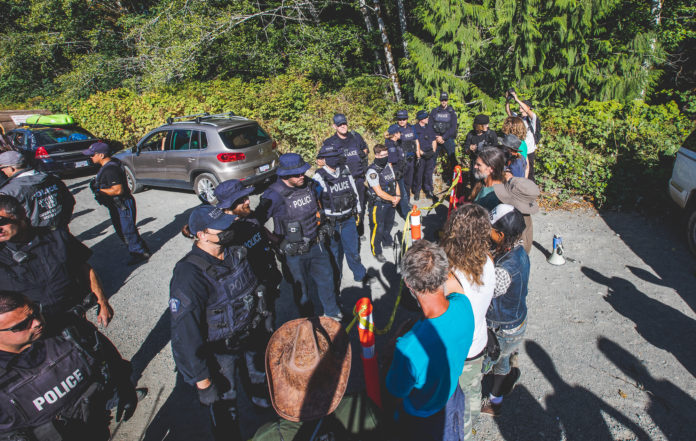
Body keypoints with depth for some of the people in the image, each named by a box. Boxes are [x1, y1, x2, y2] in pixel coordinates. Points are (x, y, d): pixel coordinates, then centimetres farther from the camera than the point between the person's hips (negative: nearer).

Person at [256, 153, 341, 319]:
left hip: (317, 245, 6)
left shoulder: (309, 184, -4)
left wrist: (323, 226, 13)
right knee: (301, 288, 13)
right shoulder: (275, 195, -22)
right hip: (294, 252, -5)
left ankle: (332, 313, 46)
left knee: (326, 279, 21)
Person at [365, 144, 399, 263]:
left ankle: (387, 241, 50)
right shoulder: (372, 172, -23)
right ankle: (377, 252, 17)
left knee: (389, 223, 25)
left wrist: (398, 196, -6)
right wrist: (393, 199, -16)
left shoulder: (388, 166, 2)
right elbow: (379, 192, -24)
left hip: (391, 203, 8)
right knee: (378, 228, 0)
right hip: (378, 204, -8)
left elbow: (395, 181, 9)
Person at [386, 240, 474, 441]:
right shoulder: (463, 303, -28)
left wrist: (399, 340, -15)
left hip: (422, 414, -4)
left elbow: (397, 390, -23)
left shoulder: (409, 347, -46)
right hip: (454, 395, 4)